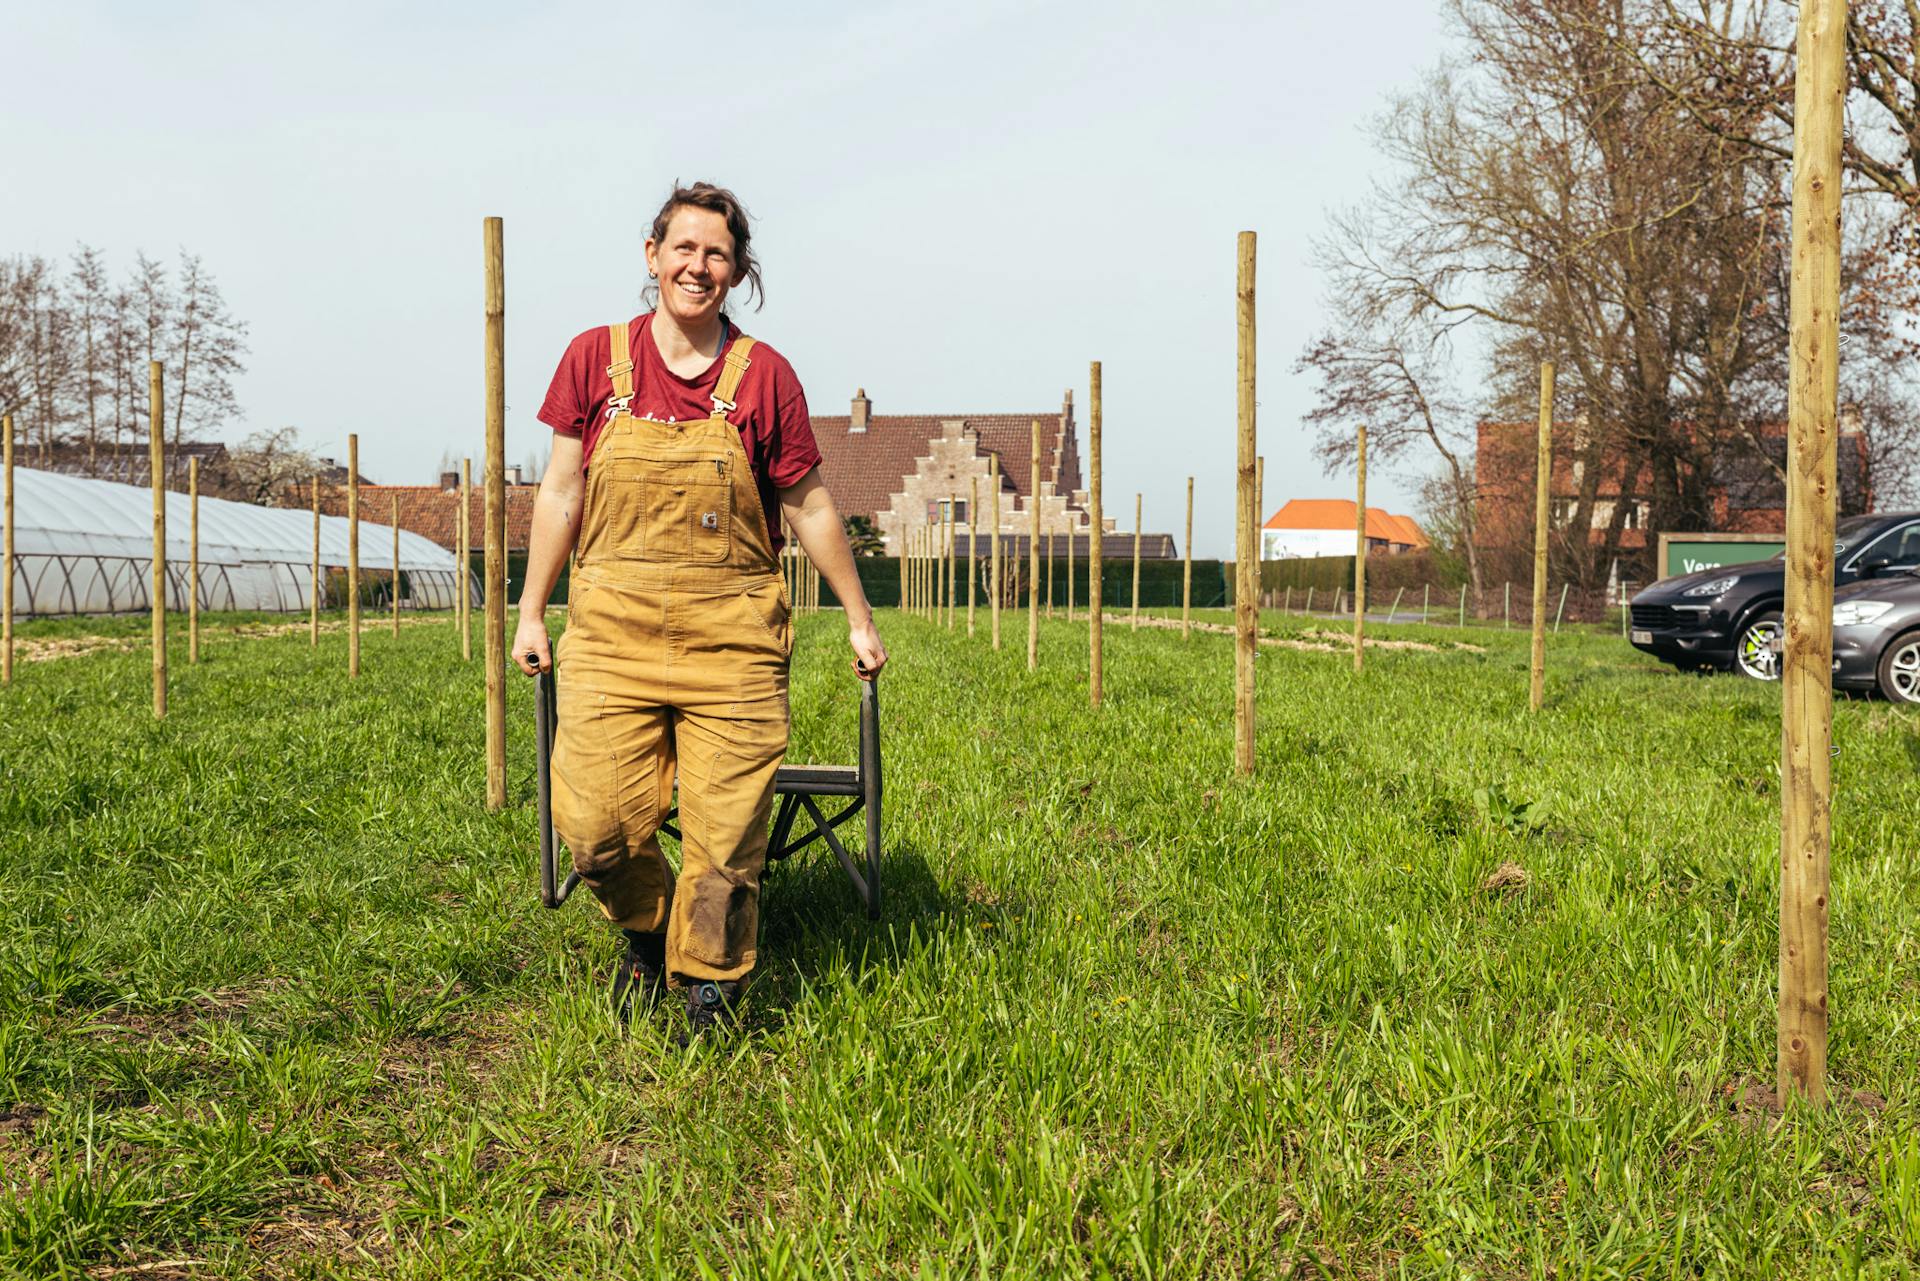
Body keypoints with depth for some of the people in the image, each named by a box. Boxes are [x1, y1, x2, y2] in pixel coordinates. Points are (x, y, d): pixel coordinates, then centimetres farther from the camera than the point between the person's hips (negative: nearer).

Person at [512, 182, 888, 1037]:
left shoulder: (764, 376, 0)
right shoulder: (595, 358, 3)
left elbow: (810, 508, 7)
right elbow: (561, 495, 10)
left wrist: (859, 621, 12)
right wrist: (531, 613, 12)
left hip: (732, 636, -1)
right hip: (612, 628, 1)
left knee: (725, 831, -1)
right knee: (594, 826, -4)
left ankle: (710, 986, 21)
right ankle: (646, 936, 28)